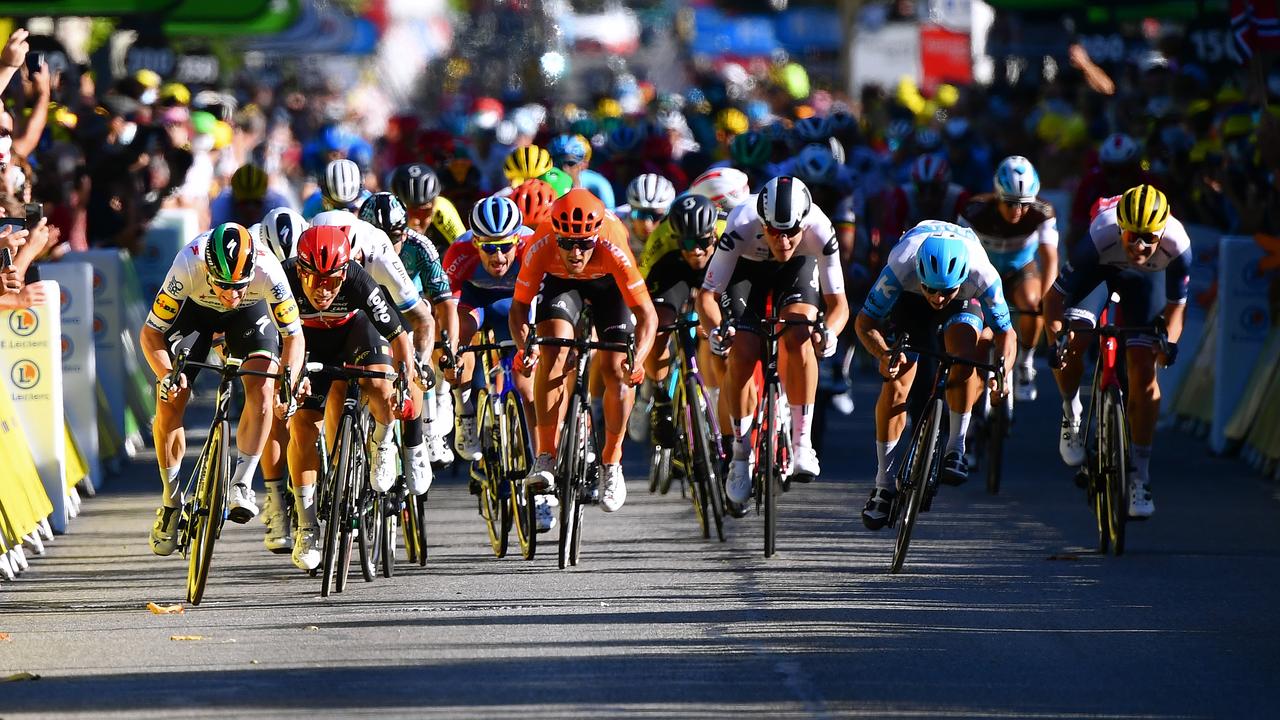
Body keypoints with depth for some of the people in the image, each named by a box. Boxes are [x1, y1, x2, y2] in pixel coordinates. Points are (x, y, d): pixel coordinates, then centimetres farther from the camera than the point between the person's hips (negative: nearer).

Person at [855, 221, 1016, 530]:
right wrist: (884, 354, -47)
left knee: (963, 354, -31)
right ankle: (884, 484, -2)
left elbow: (1005, 332, -24)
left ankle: (956, 447, -17)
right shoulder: (900, 269, -40)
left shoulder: (982, 274, -38)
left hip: (964, 302, 0)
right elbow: (864, 322, -28)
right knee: (896, 384, -13)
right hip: (908, 299, 0)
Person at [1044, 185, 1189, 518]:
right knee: (1072, 343, -25)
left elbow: (1176, 303, -17)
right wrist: (1057, 335, -48)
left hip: (1145, 279, 1)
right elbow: (1055, 295, -32)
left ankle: (1139, 475, -1)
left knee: (1143, 369, -10)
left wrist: (1169, 340, -35)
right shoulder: (1099, 237, -41)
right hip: (1098, 268, -1)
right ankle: (1071, 413, 7)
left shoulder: (1177, 246, -36)